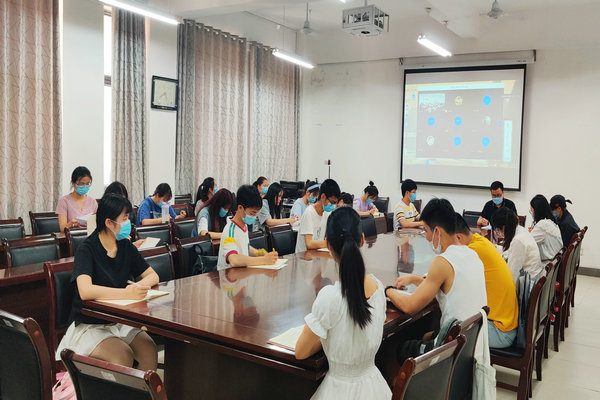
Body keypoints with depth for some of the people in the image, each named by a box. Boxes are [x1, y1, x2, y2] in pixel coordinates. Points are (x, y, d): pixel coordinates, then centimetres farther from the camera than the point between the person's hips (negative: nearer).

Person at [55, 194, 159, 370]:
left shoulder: (125, 246, 5)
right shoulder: (87, 250, -14)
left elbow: (153, 275, 8)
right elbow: (85, 291, -29)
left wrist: (138, 286, -15)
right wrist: (127, 293, -39)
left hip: (119, 321, 5)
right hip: (88, 325, -5)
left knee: (150, 351, -21)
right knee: (124, 355, -29)